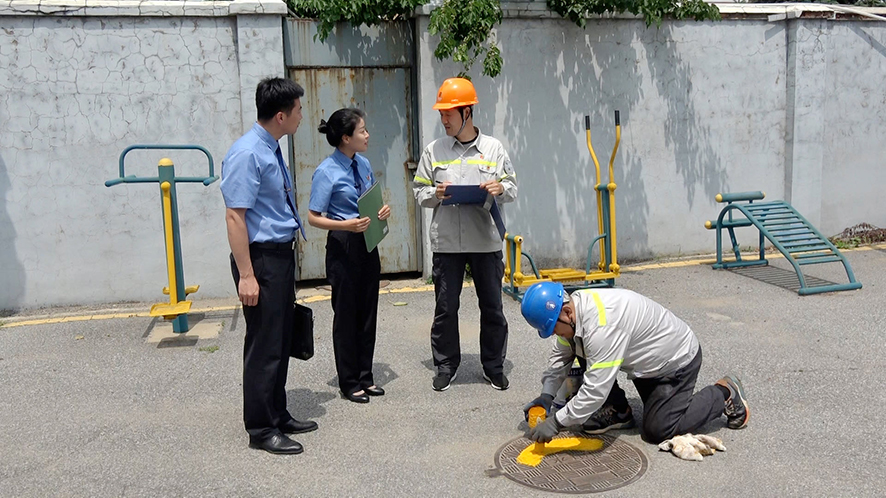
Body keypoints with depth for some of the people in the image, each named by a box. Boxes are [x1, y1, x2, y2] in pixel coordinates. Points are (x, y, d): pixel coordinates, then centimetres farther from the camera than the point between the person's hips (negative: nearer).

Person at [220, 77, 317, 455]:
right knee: (264, 346, 0)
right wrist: (246, 275, -23)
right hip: (260, 257, -10)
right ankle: (261, 430, 15)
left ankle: (278, 415, 32)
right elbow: (234, 216, -21)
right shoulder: (247, 154, -18)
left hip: (282, 254, 10)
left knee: (281, 341, 18)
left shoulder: (271, 150, 11)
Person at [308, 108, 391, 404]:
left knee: (368, 311, 13)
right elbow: (314, 218, -13)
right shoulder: (327, 172, -14)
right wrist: (347, 225, -26)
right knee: (346, 313, 4)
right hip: (343, 246, -7)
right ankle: (349, 382, 19)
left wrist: (382, 210, -3)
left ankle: (365, 377, 28)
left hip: (368, 244, 7)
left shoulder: (363, 164, 6)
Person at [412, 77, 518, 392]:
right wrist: (434, 194, -12)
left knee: (492, 307, 9)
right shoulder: (434, 150, 5)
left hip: (486, 241, 0)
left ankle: (494, 366, 24)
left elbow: (513, 189, 8)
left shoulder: (493, 149, 4)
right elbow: (419, 191, 8)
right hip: (446, 242, 0)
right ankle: (446, 365, 23)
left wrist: (500, 189, -14)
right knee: (445, 308, 6)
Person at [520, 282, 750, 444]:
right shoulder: (574, 307, -11)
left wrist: (556, 423, -34)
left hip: (679, 359, -9)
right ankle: (618, 412, 13)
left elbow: (596, 388, -40)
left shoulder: (601, 326, -40)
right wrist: (546, 396, -9)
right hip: (647, 357, 9)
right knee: (581, 352, -3)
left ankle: (725, 393, 9)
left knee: (657, 430, -6)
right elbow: (560, 355, 3)